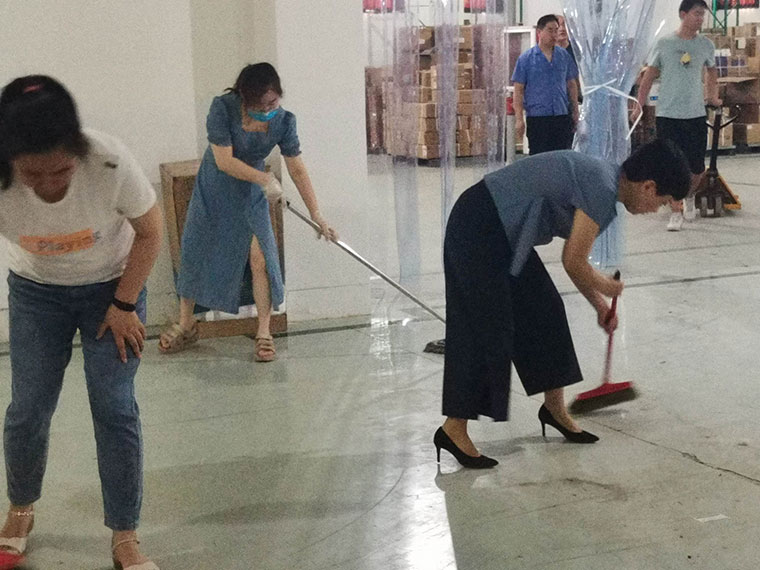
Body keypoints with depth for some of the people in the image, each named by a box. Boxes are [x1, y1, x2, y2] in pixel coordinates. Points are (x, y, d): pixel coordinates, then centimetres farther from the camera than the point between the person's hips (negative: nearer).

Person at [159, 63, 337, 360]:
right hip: (214, 192, -1)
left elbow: (297, 169, -13)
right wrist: (263, 178, -37)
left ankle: (264, 333, 3)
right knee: (194, 255, 8)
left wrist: (316, 214, -15)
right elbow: (224, 160, -27)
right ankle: (186, 325, 28)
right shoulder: (223, 108, -27)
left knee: (260, 259, -10)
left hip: (251, 196, 1)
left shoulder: (283, 121, -18)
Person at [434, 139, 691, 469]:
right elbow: (573, 263, -14)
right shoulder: (602, 191, -20)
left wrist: (599, 305, 27)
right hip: (477, 230, -10)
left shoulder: (601, 178, 11)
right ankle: (453, 429, 1)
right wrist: (603, 286, 5)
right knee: (486, 329, -8)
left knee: (545, 311, 14)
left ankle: (555, 408, 28)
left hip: (501, 233, 10)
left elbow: (574, 259, 21)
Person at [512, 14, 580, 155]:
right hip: (537, 117, -3)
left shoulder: (564, 56, 9)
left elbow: (572, 84, 16)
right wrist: (519, 118, -9)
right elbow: (519, 90, -1)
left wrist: (575, 112, 11)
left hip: (562, 116, 3)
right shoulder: (526, 58, 0)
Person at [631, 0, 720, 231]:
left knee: (698, 168, 5)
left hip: (696, 115, 2)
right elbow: (649, 76, 4)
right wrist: (639, 106, 0)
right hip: (667, 115, -2)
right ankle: (676, 213, 9)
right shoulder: (664, 44, -2)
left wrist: (713, 96, 20)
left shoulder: (706, 45, 5)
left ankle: (689, 196, 35)